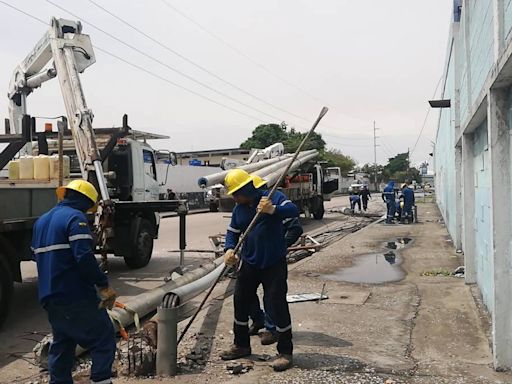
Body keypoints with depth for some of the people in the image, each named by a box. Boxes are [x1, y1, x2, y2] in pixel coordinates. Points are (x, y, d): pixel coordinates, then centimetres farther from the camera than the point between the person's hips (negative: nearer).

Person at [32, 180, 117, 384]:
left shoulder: (41, 221, 15)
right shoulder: (76, 217, -12)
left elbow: (37, 254, 21)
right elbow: (84, 257, -23)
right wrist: (104, 285, -18)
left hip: (49, 296, 9)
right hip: (76, 296, -8)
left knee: (61, 343, 19)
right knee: (104, 339, 1)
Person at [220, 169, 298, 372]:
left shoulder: (273, 197, -11)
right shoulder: (239, 209, 6)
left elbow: (294, 211, -25)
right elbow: (232, 232, 12)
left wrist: (272, 209, -44)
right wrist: (229, 249, -9)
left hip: (274, 264, -6)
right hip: (249, 263, 6)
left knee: (278, 305, -4)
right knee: (241, 303, 13)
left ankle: (285, 352, 11)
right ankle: (241, 345, 32)